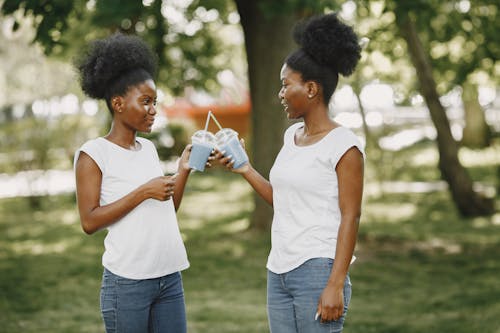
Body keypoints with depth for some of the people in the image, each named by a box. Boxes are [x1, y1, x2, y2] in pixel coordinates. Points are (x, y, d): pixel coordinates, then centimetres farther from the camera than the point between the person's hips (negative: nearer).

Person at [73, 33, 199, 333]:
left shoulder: (149, 148, 11)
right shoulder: (93, 153, -7)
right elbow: (90, 221, -13)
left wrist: (184, 171, 4)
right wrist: (143, 192, -17)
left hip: (170, 277, 6)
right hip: (127, 282, -6)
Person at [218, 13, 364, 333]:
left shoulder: (343, 145, -10)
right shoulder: (292, 135, 12)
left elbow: (350, 218, -12)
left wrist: (336, 285, -17)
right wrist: (247, 171, 11)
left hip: (318, 271, -8)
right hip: (279, 271, 8)